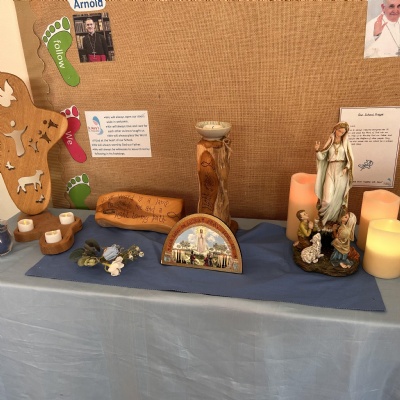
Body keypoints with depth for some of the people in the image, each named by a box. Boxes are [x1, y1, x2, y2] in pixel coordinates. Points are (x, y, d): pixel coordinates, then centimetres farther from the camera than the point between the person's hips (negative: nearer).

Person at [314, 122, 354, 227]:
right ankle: (322, 216, 12)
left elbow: (350, 158, 2)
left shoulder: (346, 143, 5)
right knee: (328, 199, -10)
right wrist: (317, 150, -17)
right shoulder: (330, 142, 8)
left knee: (338, 197, 3)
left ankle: (335, 219, 16)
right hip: (330, 170, 0)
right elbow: (322, 157, 1)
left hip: (342, 171, 0)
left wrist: (346, 168, -15)